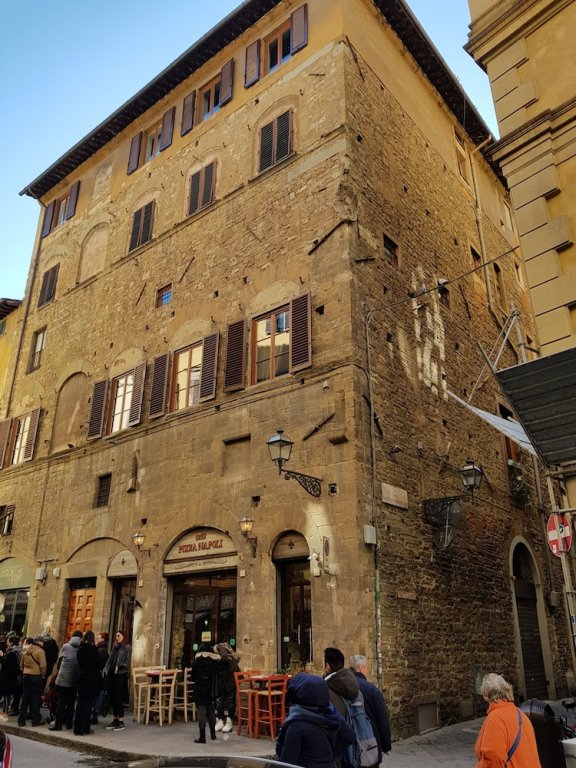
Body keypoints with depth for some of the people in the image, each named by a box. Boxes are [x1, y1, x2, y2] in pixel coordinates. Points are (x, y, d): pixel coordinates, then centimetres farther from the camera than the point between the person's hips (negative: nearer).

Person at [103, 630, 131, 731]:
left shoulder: (127, 648, -3)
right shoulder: (115, 648, 18)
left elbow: (127, 662, -9)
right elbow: (110, 661, 16)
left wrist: (119, 666, -22)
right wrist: (106, 671, 4)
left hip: (121, 675, -7)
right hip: (112, 675, 7)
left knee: (118, 698, -7)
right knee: (113, 698, 9)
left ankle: (121, 722, 0)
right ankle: (115, 720, 17)